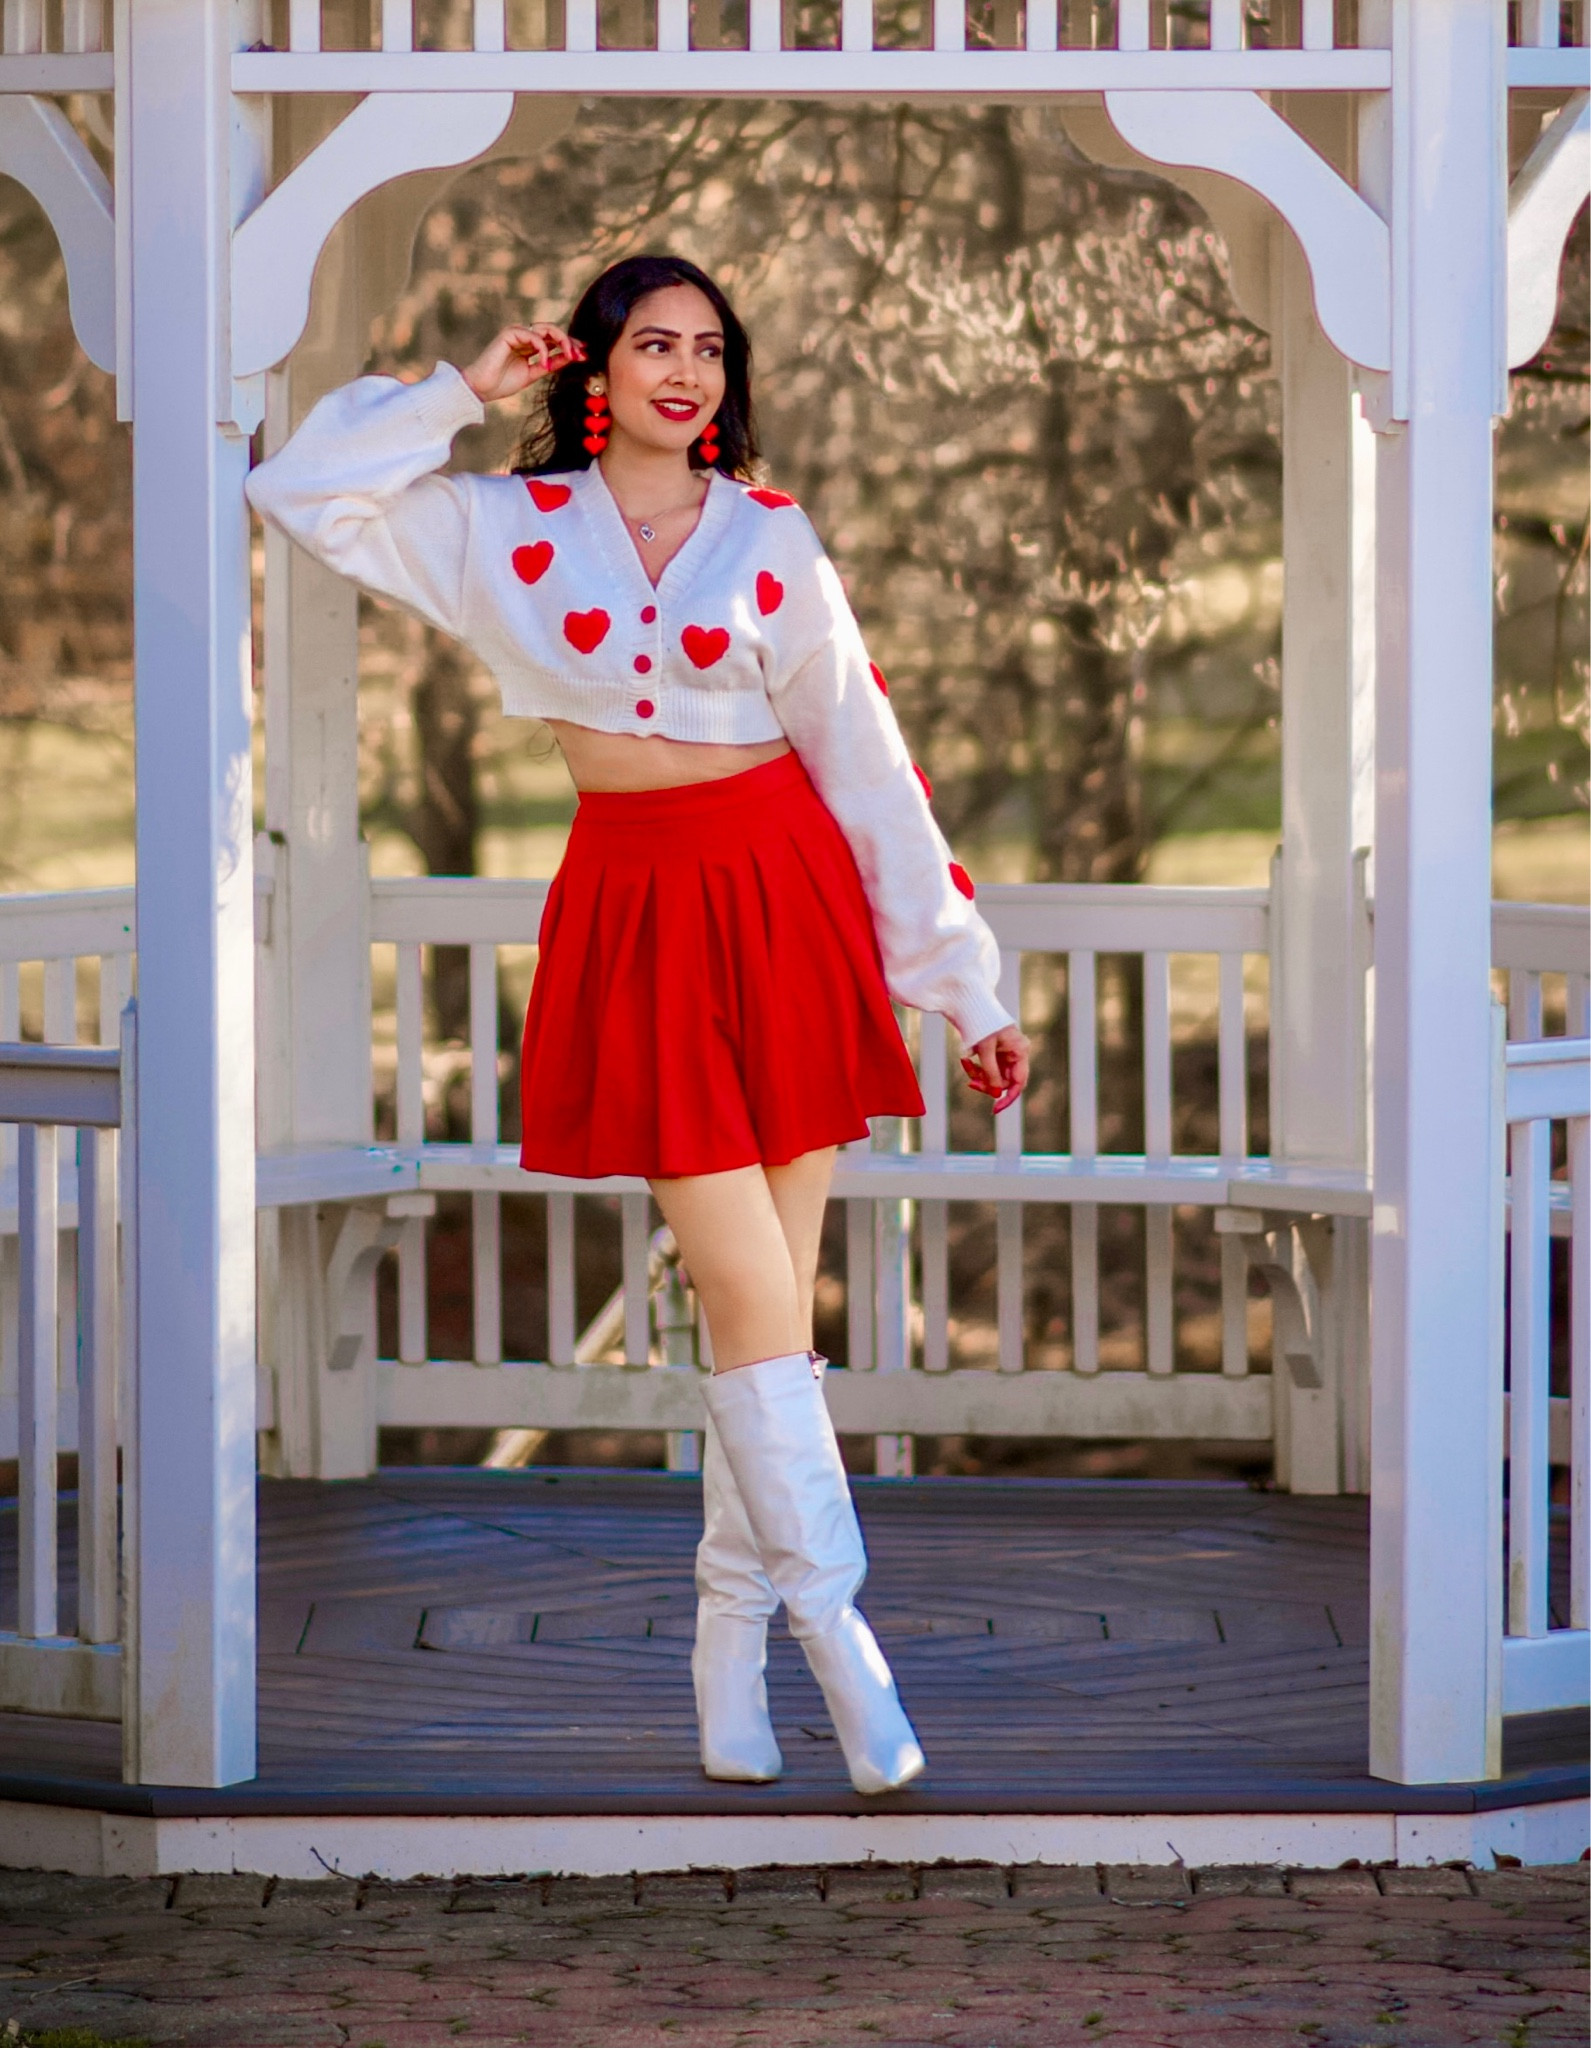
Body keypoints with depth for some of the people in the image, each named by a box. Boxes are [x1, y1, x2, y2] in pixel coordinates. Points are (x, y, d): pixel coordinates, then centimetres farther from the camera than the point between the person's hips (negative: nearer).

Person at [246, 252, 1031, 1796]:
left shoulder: (769, 538, 4)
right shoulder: (511, 526, 5)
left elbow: (865, 755, 5)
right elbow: (300, 493, 5)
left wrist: (964, 982, 4)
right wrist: (463, 394, 2)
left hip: (787, 904, 1)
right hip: (637, 916, -1)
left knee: (771, 1294, 1)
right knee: (749, 1289, -8)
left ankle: (732, 1638, 10)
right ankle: (835, 1630, -5)